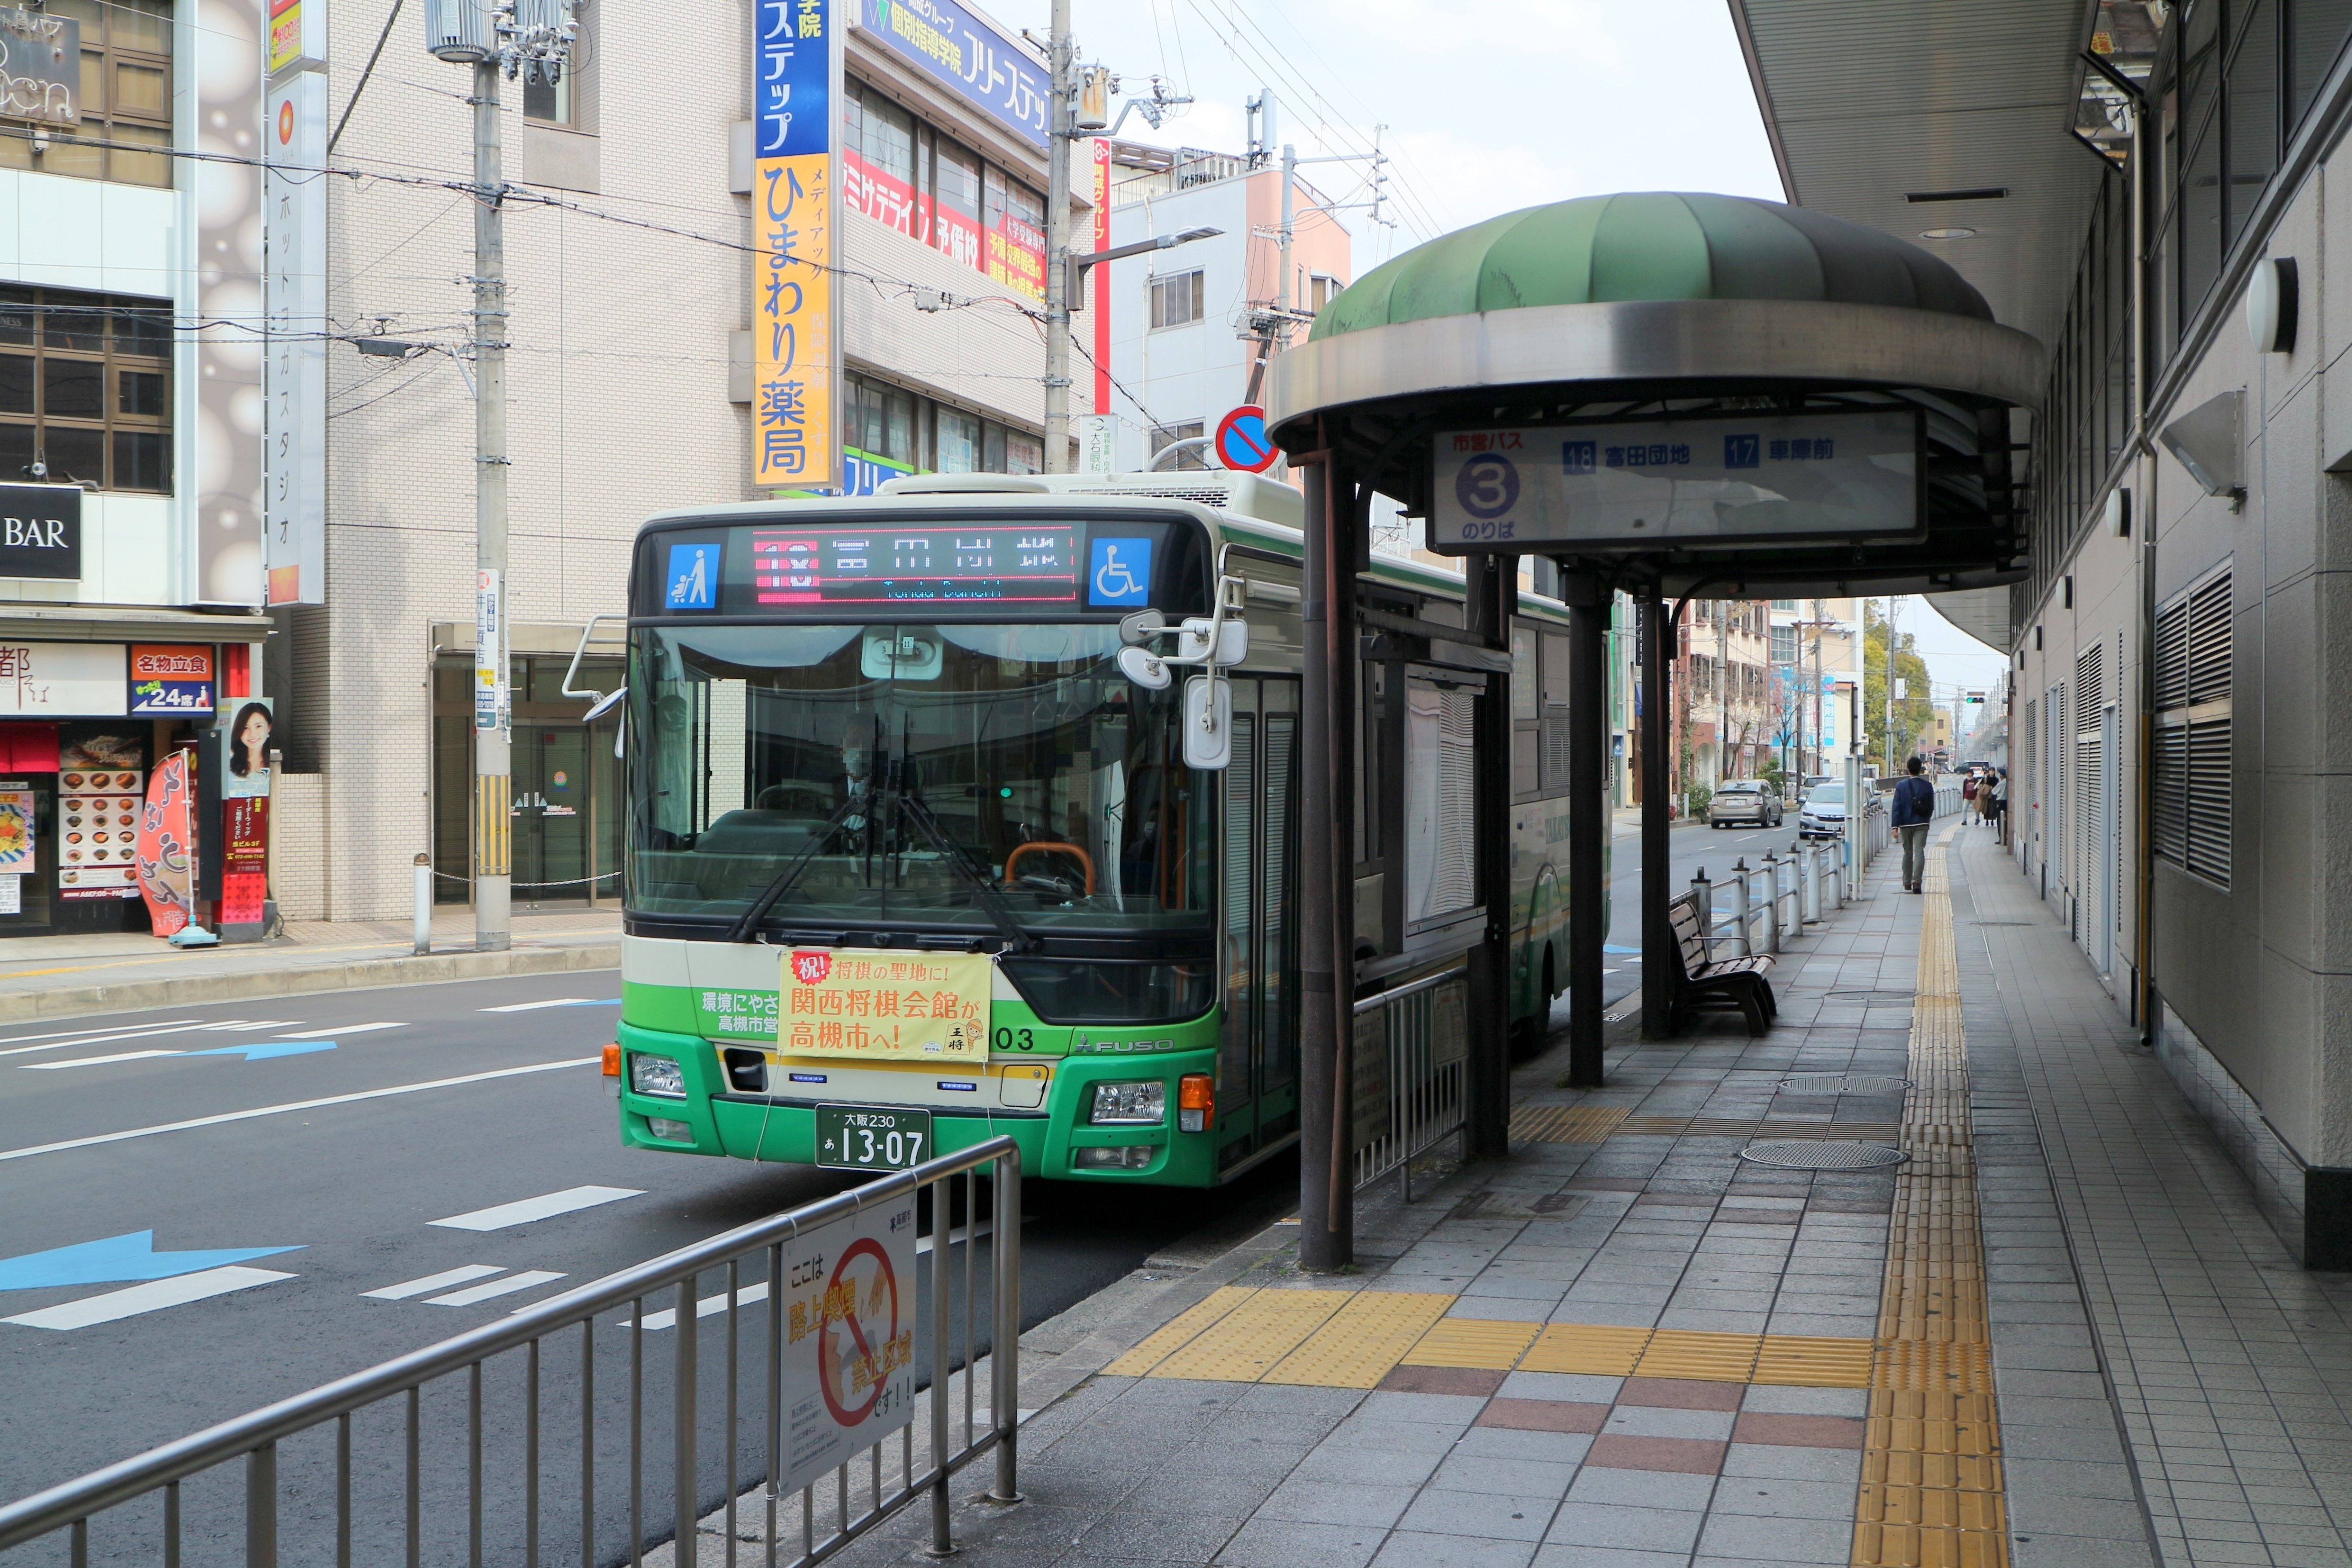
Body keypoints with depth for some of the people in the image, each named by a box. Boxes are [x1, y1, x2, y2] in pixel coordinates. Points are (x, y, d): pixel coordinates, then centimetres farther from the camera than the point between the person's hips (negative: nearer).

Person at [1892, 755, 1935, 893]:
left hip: (1905, 824, 1)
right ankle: (1916, 881, -21)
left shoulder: (1901, 786, -5)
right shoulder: (1927, 786, -3)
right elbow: (1931, 807, 4)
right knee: (1919, 852, -5)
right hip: (1922, 824, -1)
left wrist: (1895, 826, -8)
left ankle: (1907, 882, 20)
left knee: (1908, 853, 14)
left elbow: (1897, 807, -8)